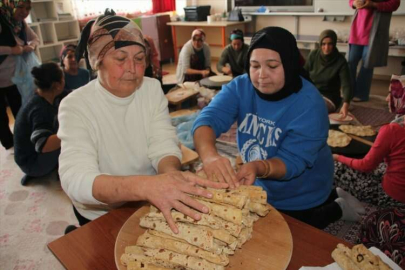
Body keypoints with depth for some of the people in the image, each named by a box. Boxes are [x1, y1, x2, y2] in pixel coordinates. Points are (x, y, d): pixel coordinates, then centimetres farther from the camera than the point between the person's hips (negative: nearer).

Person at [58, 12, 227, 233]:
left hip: (151, 202, 2)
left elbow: (164, 146, -12)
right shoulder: (75, 106, -16)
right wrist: (144, 186, -45)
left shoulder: (152, 89, -4)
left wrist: (170, 173, -35)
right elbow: (75, 180, -29)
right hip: (103, 216, -1)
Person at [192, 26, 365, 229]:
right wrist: (209, 154, -55)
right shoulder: (240, 87, -18)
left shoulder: (309, 104, -30)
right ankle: (329, 198, 41)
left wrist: (258, 167, -53)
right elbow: (208, 118, -33)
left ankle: (337, 208, 31)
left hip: (299, 195, -5)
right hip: (262, 187, 6)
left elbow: (292, 161, -32)